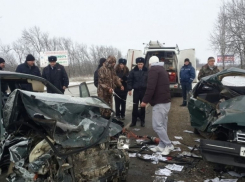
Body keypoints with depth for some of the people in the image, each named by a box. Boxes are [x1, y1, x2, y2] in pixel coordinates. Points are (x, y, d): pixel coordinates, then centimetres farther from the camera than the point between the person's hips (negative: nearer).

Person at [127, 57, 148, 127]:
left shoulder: (146, 71, 0)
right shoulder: (133, 71, -2)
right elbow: (129, 80, 0)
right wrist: (129, 89, -6)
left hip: (144, 91, 1)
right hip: (136, 91, 0)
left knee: (143, 106, 8)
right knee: (135, 107, 2)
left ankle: (142, 121, 18)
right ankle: (134, 121, 10)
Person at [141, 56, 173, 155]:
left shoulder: (153, 69, -7)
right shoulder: (163, 70, 22)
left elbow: (151, 87, -19)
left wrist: (145, 100, -15)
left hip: (159, 102, -10)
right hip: (166, 101, 10)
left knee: (157, 125, -8)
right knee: (162, 125, 10)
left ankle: (168, 145, -3)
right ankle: (162, 145, 14)